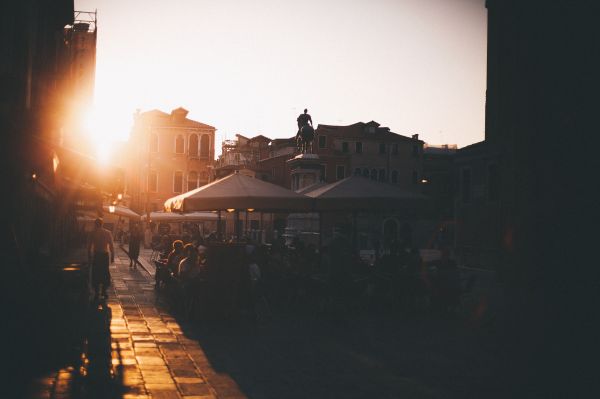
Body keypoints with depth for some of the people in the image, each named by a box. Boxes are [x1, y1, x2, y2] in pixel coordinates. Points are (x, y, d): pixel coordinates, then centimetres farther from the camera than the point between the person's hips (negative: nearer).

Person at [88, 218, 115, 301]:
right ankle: (104, 290, 11)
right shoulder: (108, 233, 1)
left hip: (96, 256, -1)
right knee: (105, 273, 13)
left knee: (96, 274, 6)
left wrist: (89, 257, 5)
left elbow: (89, 246, -2)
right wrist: (112, 256, 5)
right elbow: (111, 246, 0)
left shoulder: (93, 233, -2)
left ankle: (96, 292, 7)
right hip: (105, 255, 1)